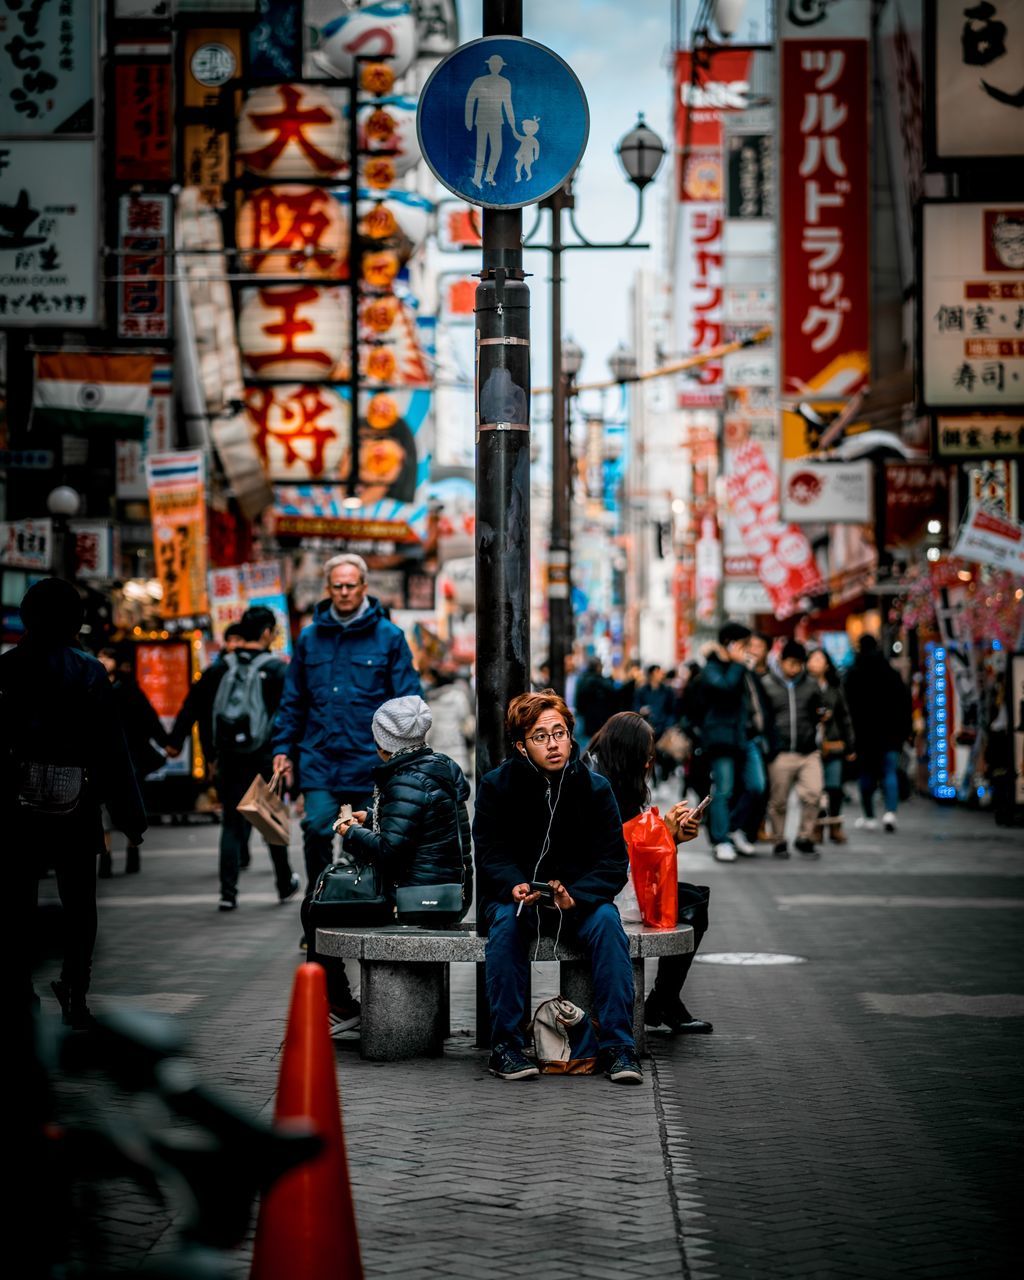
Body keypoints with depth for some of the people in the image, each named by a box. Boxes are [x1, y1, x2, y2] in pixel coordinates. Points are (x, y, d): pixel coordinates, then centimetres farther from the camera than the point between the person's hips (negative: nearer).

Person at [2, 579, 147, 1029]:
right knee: (78, 901, 9)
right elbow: (113, 748, -4)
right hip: (77, 809, 0)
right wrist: (130, 817, 0)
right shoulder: (89, 672, -4)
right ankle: (75, 996, 4)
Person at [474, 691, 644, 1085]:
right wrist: (515, 886, -29)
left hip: (579, 899, 1)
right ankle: (504, 1045, -29)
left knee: (606, 920, -30)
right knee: (507, 920, -34)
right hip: (514, 895, -1)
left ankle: (618, 1045, -29)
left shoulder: (594, 787, -4)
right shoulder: (496, 786, -4)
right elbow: (490, 854, -7)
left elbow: (613, 862, -8)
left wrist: (576, 896, -26)